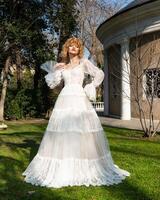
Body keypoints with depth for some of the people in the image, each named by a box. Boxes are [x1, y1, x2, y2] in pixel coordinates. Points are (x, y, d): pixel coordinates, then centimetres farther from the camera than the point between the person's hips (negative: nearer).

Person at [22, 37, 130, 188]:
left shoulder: (84, 62, 9)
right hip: (64, 100, 3)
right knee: (62, 132, -2)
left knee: (82, 132, -7)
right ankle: (62, 168, 7)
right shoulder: (62, 66, 18)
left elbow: (100, 74, 1)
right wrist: (54, 70, 5)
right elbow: (51, 84, 13)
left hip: (80, 100, -3)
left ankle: (86, 168, 4)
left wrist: (89, 88, -4)